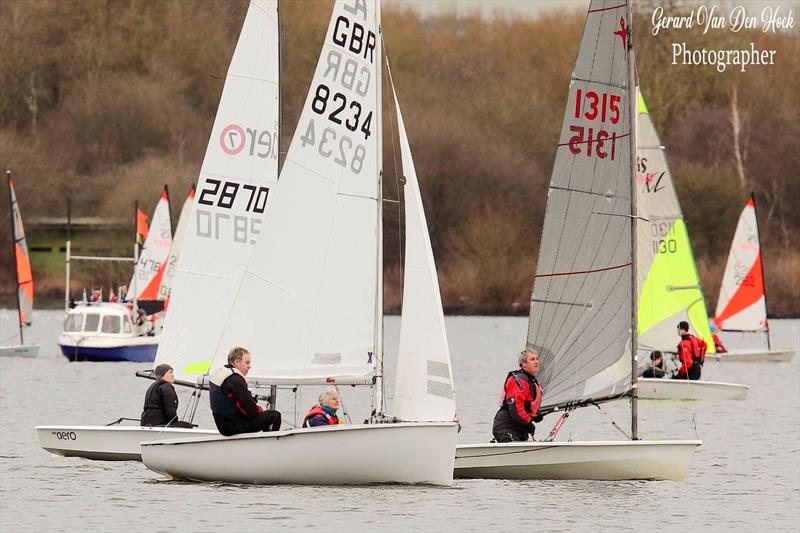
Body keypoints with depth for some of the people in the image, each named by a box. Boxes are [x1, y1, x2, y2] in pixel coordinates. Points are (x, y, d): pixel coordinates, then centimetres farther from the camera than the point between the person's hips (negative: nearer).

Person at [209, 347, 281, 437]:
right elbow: (251, 411, -21)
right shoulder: (236, 380, -22)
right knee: (275, 416, -4)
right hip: (235, 427, -10)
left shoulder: (217, 373, 9)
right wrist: (259, 409, 1)